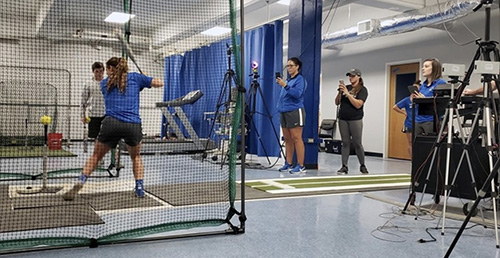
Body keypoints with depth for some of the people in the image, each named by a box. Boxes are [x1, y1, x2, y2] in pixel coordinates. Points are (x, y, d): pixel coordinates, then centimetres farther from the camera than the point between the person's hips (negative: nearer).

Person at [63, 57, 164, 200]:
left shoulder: (104, 83, 19)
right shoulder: (135, 77, 14)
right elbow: (160, 83, 16)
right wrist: (145, 81, 35)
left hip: (111, 123, 0)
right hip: (133, 124, 0)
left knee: (96, 156, 17)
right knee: (136, 157, 24)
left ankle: (79, 184, 2)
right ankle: (140, 187, 12)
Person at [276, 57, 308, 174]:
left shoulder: (300, 80, -3)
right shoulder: (287, 80, 20)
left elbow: (297, 93, -20)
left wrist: (285, 85, -25)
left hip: (295, 112, -8)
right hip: (284, 112, 8)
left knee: (296, 138, -9)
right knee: (287, 139, 8)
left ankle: (301, 165, -7)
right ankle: (288, 164, 14)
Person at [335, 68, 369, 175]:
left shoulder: (362, 89, -2)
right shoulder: (346, 87, 11)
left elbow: (358, 104, -15)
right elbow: (337, 102, 10)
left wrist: (347, 93, -16)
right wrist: (340, 92, -6)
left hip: (355, 120, -4)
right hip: (343, 119, 4)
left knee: (357, 143, 0)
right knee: (345, 143, 4)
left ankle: (362, 166, 16)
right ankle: (344, 166, 5)